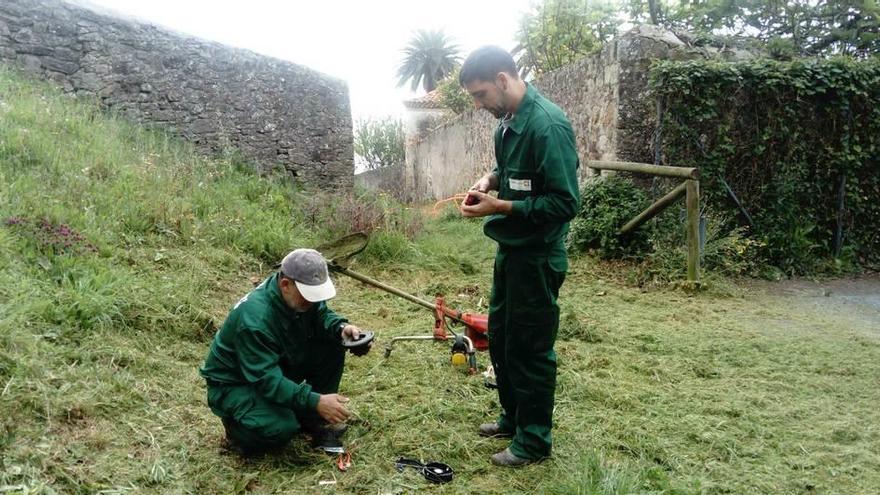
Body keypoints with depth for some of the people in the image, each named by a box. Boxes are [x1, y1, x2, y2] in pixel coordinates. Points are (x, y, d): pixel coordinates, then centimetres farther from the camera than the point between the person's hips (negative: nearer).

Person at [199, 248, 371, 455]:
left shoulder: (303, 293, -14)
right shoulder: (254, 319, -36)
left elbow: (321, 315, 3)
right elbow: (266, 379, -35)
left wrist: (341, 327, -21)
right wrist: (315, 401, -41)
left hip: (279, 366, 7)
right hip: (234, 384, -7)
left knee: (332, 346, -12)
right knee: (281, 428, -32)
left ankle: (316, 420, 2)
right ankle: (237, 421, 1)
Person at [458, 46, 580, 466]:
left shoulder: (547, 125, -23)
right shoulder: (507, 120, 5)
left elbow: (564, 203, -24)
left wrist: (499, 207, -23)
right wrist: (488, 180, 1)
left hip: (537, 257, -9)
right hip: (510, 249, 9)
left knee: (530, 349, 4)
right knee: (499, 337, 20)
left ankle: (534, 440, 22)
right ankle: (513, 417, 39)